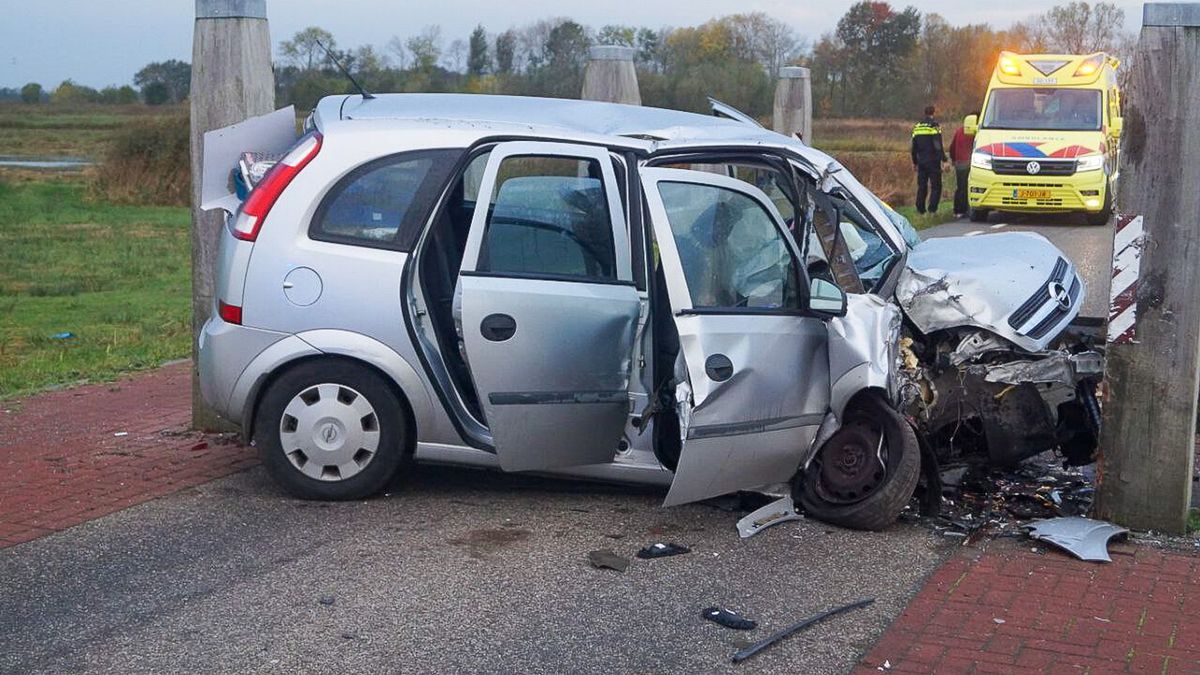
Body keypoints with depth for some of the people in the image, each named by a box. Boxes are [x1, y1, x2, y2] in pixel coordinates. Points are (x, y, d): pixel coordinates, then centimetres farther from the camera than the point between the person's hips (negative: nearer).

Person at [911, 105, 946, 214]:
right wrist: (944, 160, -14)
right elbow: (938, 146, -15)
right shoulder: (934, 125, -8)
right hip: (933, 161, -6)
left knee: (922, 186, 11)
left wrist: (914, 162, 23)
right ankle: (932, 209, -10)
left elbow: (914, 147, 16)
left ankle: (920, 209, 10)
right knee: (936, 186, -1)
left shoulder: (917, 126, 11)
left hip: (921, 161, 6)